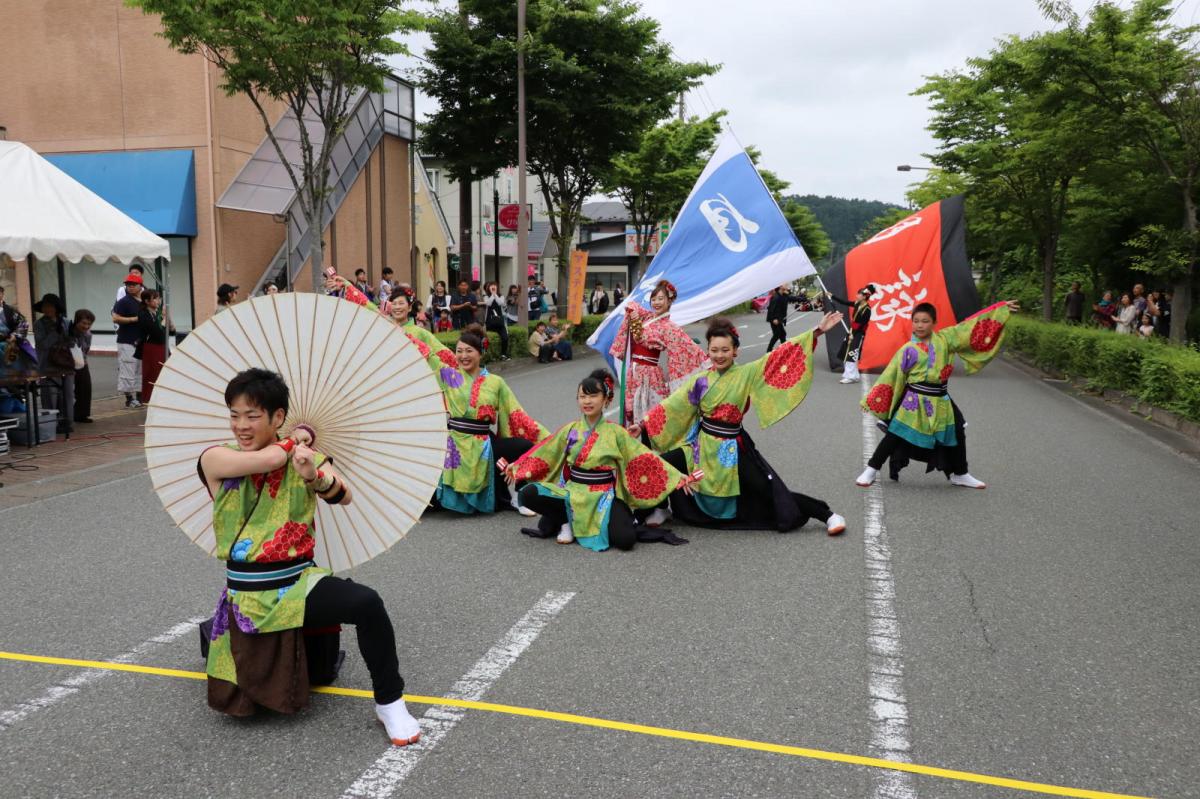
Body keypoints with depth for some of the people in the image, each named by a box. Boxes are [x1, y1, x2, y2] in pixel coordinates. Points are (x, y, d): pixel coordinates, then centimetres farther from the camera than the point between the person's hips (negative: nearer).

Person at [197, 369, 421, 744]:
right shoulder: (216, 459, -5)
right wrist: (293, 440, -2)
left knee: (367, 603, -31)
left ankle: (389, 702, -11)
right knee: (234, 704, -1)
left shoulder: (307, 456, 0)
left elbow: (344, 496, -18)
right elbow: (270, 458, -23)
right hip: (248, 595, 1)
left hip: (300, 582, 0)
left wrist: (314, 476, -37)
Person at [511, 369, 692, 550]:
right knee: (527, 494, -21)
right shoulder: (570, 430, 5)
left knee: (625, 539, -27)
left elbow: (644, 457, -3)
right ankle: (566, 520, 0)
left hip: (603, 496, -2)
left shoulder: (615, 432, -3)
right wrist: (517, 466, 23)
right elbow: (545, 452, 17)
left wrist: (677, 476, -7)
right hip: (572, 491, 2)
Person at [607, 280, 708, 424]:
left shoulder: (669, 328, -12)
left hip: (649, 374, -6)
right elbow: (631, 305, 24)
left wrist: (708, 362, -27)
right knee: (632, 411, 10)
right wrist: (633, 311, 2)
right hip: (633, 372, 7)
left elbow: (689, 347, -17)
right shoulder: (646, 316, 8)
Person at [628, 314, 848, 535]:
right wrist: (643, 424, -2)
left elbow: (780, 357, -13)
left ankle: (828, 515, 14)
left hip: (733, 449, -3)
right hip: (703, 446, 3)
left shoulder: (748, 374, -7)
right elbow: (671, 406, 3)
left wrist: (817, 332, -19)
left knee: (770, 491, -2)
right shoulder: (700, 381, 1)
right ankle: (660, 509, 20)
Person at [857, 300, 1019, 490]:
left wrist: (1002, 307, 1)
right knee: (895, 436, -5)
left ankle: (960, 475, 32)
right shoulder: (907, 350, -7)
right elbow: (890, 377, -5)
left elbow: (970, 327, 1)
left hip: (940, 401, 4)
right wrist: (872, 401, -6)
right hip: (914, 401, -4)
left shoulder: (945, 338, 0)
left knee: (956, 436, 13)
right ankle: (871, 470, 5)